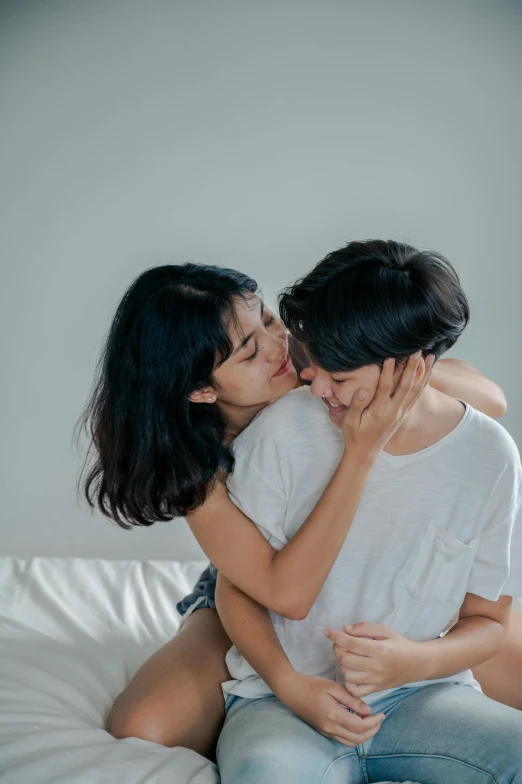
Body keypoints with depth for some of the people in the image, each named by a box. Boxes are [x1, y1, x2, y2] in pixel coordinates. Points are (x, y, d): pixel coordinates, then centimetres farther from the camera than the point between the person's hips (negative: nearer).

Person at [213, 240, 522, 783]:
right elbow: (236, 589, 0)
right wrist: (291, 684, -17)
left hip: (421, 694, 2)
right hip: (281, 696, -2)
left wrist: (414, 660, -17)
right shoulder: (284, 429, -8)